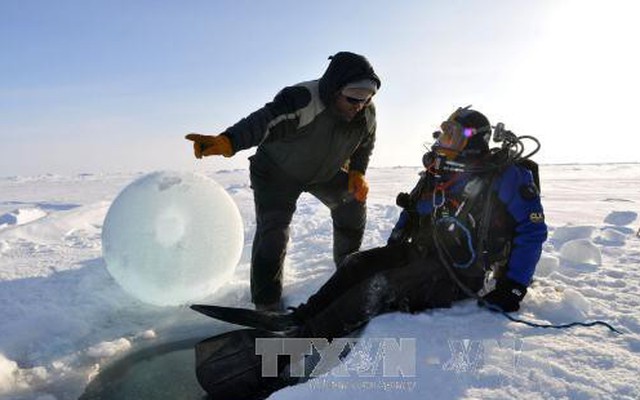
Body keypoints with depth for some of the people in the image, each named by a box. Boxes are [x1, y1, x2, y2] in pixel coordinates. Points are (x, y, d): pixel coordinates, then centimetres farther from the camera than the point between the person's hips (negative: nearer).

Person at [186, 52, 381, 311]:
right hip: (277, 172, -6)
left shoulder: (367, 113, -16)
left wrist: (357, 172, -10)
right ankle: (267, 303, -5)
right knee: (272, 230, -19)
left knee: (353, 206, 13)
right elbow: (265, 121, -56)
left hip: (327, 172, 6)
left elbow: (365, 144, 6)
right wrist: (226, 142, -74)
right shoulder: (302, 101, -38)